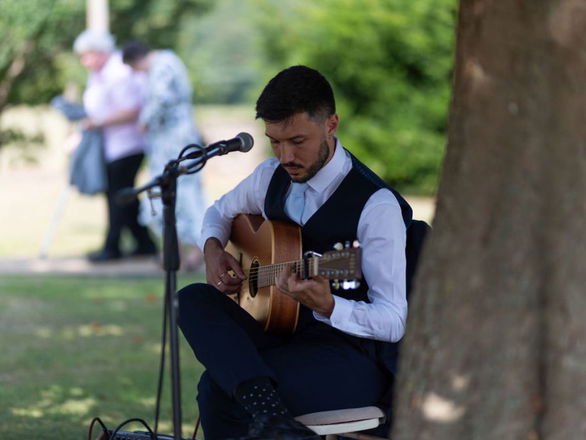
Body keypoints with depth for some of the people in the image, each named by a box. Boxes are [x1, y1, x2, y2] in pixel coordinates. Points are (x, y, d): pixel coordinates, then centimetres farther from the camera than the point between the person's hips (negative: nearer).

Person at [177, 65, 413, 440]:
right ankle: (265, 409, -41)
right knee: (193, 300, -24)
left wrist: (326, 306, -35)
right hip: (280, 333, 8)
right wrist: (213, 249, 6)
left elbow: (393, 323, -16)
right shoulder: (272, 177, 8)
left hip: (354, 356, -8)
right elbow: (221, 212, 30)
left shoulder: (376, 205, -15)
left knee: (220, 390, -33)